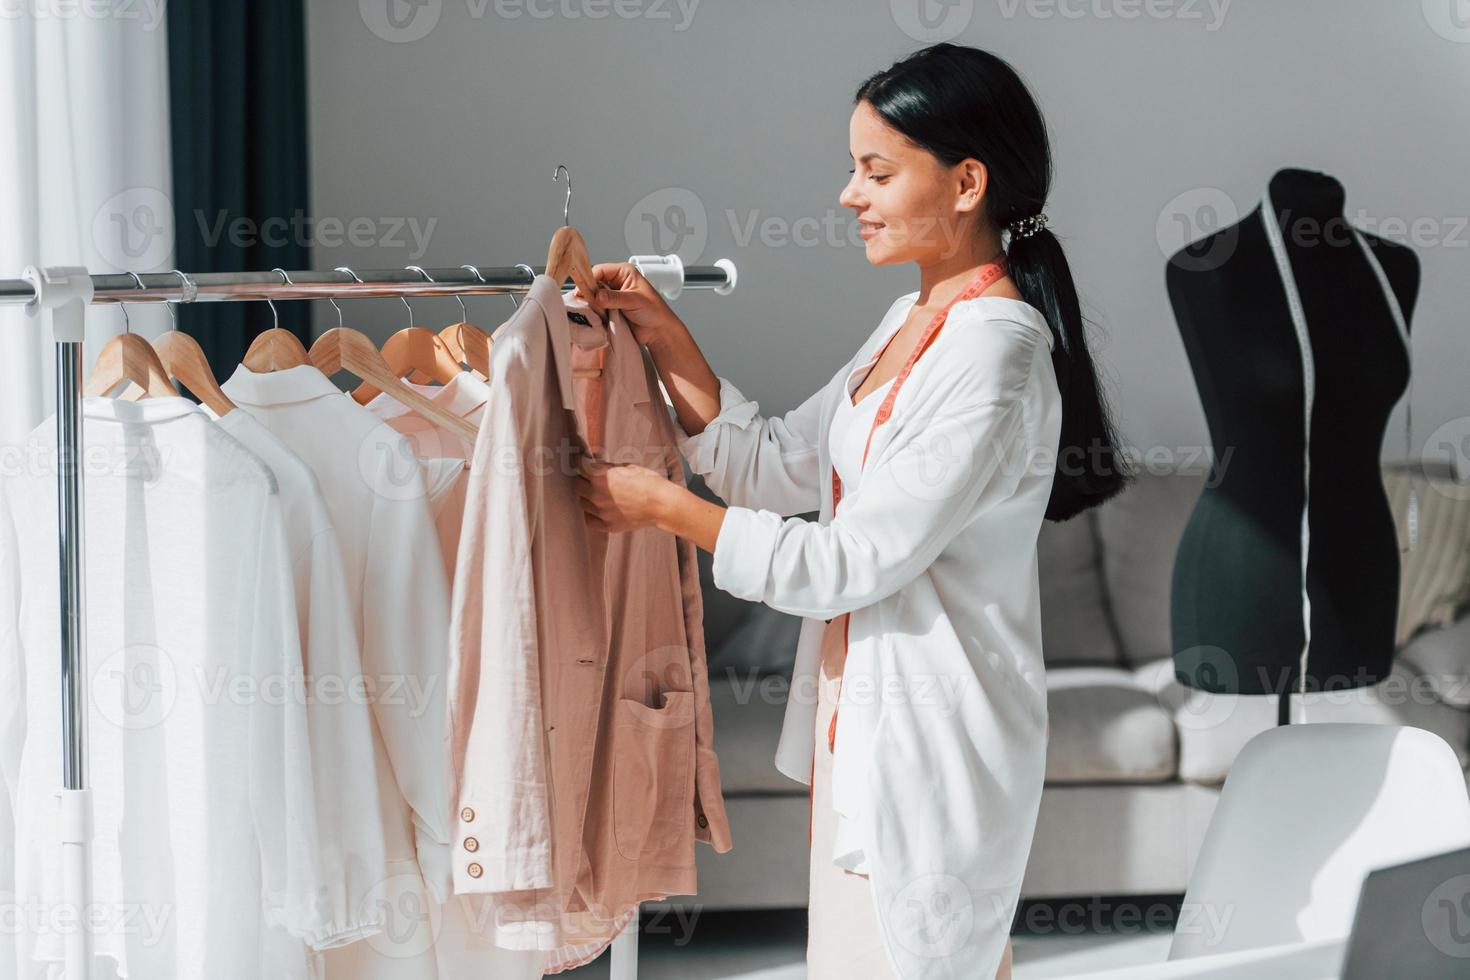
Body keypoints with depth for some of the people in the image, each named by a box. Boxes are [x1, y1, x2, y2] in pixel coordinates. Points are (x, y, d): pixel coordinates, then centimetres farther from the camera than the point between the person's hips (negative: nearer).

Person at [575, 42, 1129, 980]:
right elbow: (779, 465, 12)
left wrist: (663, 505, -11)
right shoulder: (916, 322, 8)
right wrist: (665, 337, 4)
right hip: (867, 714, 9)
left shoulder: (992, 358, -22)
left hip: (931, 738, -9)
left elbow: (846, 565, -21)